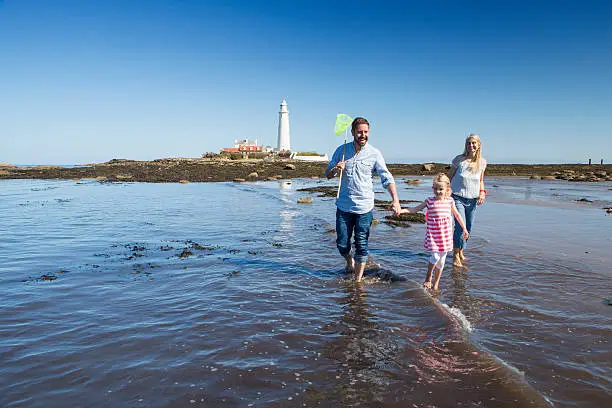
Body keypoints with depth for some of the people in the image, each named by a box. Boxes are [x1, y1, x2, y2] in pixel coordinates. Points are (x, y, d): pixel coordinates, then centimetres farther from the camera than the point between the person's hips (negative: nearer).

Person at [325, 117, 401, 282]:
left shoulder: (374, 153, -2)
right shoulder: (341, 150, 3)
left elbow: (387, 178, -6)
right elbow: (327, 174, 9)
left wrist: (395, 199, -21)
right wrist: (335, 170, -15)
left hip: (364, 207, -1)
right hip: (343, 206, 2)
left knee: (361, 245, 2)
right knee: (342, 244, 7)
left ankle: (358, 279, 17)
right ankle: (349, 262, 40)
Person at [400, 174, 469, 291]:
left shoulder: (450, 201, 1)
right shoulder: (430, 201, -2)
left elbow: (457, 215, 14)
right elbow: (415, 209, 1)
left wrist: (464, 229, 19)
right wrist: (401, 210, -12)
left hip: (445, 234, 2)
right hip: (433, 233, -2)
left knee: (441, 260, 8)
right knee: (435, 256, -13)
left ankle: (436, 283, 25)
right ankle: (428, 278, 13)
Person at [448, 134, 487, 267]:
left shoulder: (482, 162, 5)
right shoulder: (459, 159, -7)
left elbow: (481, 180, 17)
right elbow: (449, 177, 1)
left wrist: (482, 192, 0)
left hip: (473, 199, 5)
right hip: (458, 197, -4)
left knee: (468, 228, 12)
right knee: (460, 226, -14)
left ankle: (461, 252, 33)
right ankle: (455, 256, 1)